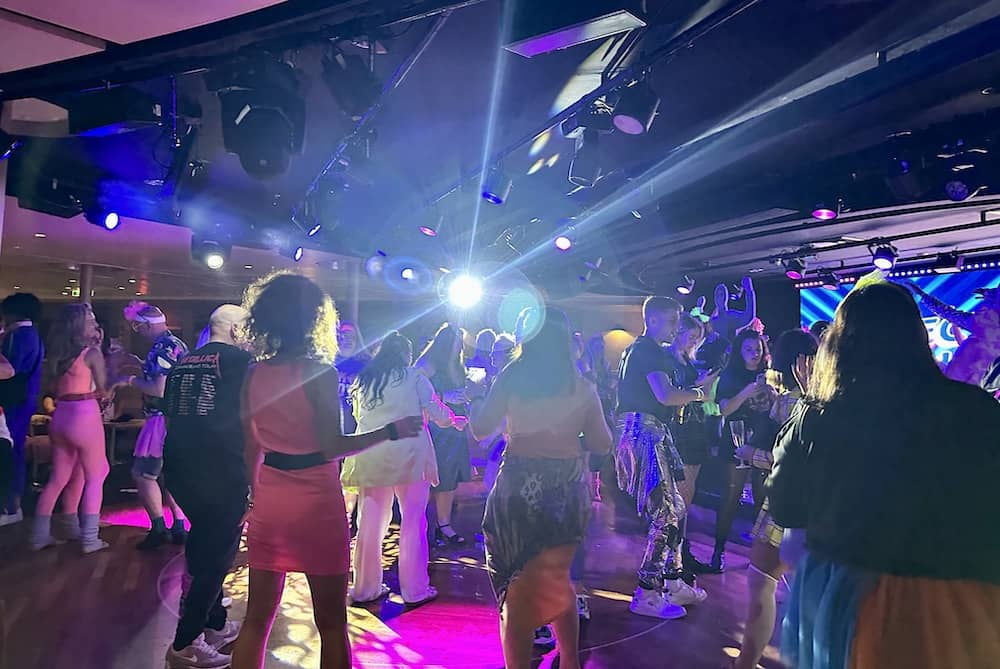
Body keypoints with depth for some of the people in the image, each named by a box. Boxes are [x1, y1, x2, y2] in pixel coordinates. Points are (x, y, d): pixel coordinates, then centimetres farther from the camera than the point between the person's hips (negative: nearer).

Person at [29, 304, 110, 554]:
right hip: (84, 416, -7)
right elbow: (101, 390, -4)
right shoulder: (92, 352, -10)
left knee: (58, 478, 16)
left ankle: (40, 535, 20)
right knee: (94, 477, 3)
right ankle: (89, 539, 3)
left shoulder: (57, 353, 10)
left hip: (60, 417, 7)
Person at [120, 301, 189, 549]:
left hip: (164, 421, -10)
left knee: (142, 474, -2)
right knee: (168, 473, 16)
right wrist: (140, 365, 20)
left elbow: (160, 389, -24)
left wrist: (132, 380, -12)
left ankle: (159, 529, 4)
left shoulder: (163, 347, -18)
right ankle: (178, 527, 20)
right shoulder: (177, 343, 14)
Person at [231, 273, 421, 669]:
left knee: (257, 616, 17)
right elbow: (332, 446, -18)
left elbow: (250, 449, 7)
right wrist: (393, 430, -11)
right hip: (316, 502, -5)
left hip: (269, 500, 5)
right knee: (331, 624, 9)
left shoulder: (254, 375, 2)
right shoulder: (320, 373, -14)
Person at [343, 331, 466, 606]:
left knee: (370, 521, 12)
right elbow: (437, 412, 0)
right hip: (408, 454, -4)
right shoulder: (414, 379, 0)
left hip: (370, 456, 4)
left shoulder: (362, 381, 12)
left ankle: (366, 588, 21)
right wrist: (455, 421, 21)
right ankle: (414, 590, 10)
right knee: (413, 521, 5)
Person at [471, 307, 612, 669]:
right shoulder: (582, 384, 4)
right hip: (569, 488, 4)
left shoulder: (514, 374, -5)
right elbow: (602, 443, 6)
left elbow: (480, 427, -5)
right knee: (555, 579, 21)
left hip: (521, 485, -3)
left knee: (517, 582, 10)